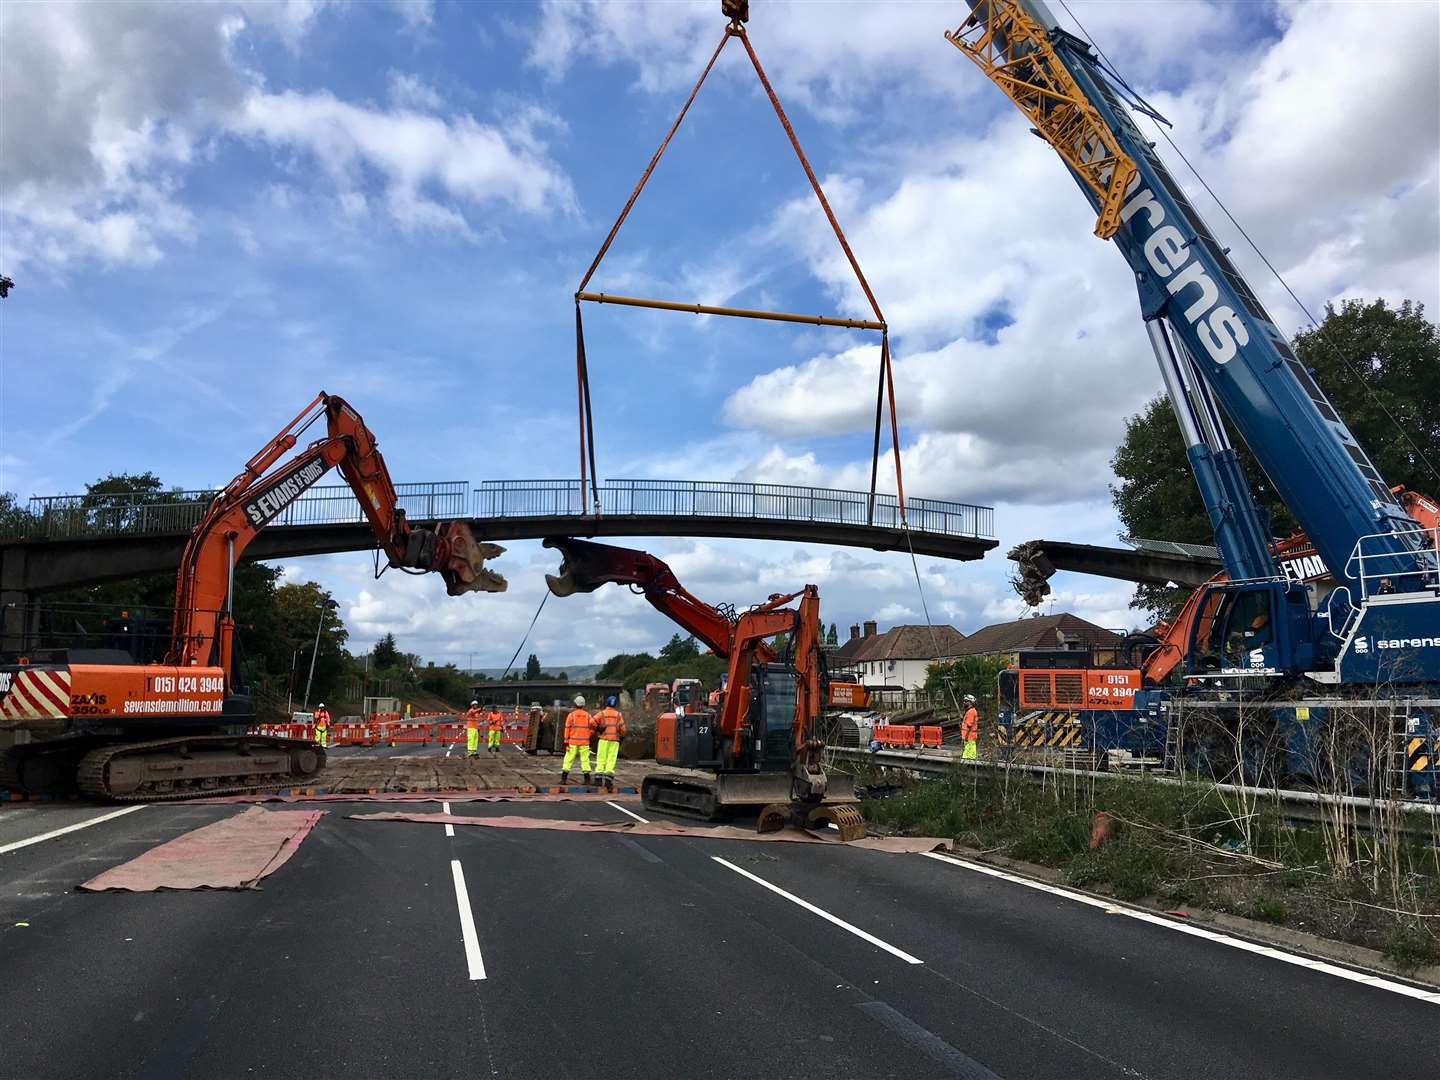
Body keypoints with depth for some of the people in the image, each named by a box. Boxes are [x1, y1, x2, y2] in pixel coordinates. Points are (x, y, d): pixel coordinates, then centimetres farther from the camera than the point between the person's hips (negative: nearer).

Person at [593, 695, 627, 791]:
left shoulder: (602, 713, 1)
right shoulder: (618, 714, 5)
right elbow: (622, 728, 1)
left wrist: (597, 728, 7)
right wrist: (622, 737, 17)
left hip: (604, 739, 0)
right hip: (615, 740, 0)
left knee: (601, 759, 5)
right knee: (611, 760, 0)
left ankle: (598, 778, 1)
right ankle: (608, 779, -10)